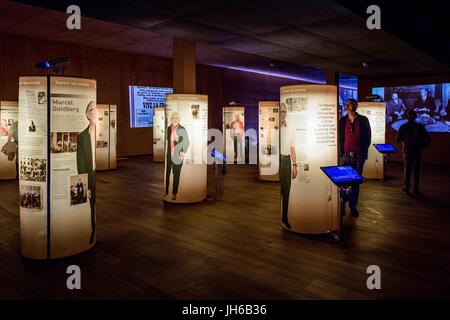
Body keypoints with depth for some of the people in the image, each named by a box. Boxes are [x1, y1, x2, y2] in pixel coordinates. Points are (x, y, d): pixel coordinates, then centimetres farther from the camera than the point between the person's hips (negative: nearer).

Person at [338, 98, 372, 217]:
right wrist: (340, 152, 1)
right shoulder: (342, 120, 6)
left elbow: (368, 137, 6)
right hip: (345, 155, 1)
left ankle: (353, 206, 17)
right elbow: (339, 138, 8)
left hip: (358, 156, 0)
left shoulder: (363, 120, 2)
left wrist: (363, 152, 1)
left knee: (356, 182, 6)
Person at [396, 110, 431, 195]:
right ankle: (416, 189, 10)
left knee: (407, 169, 10)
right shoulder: (420, 127, -4)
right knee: (416, 170, 8)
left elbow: (398, 139, -2)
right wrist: (421, 147, 7)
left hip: (407, 151, 0)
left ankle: (406, 188, 10)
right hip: (417, 151, 0)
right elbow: (428, 139, -5)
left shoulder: (403, 127, -7)